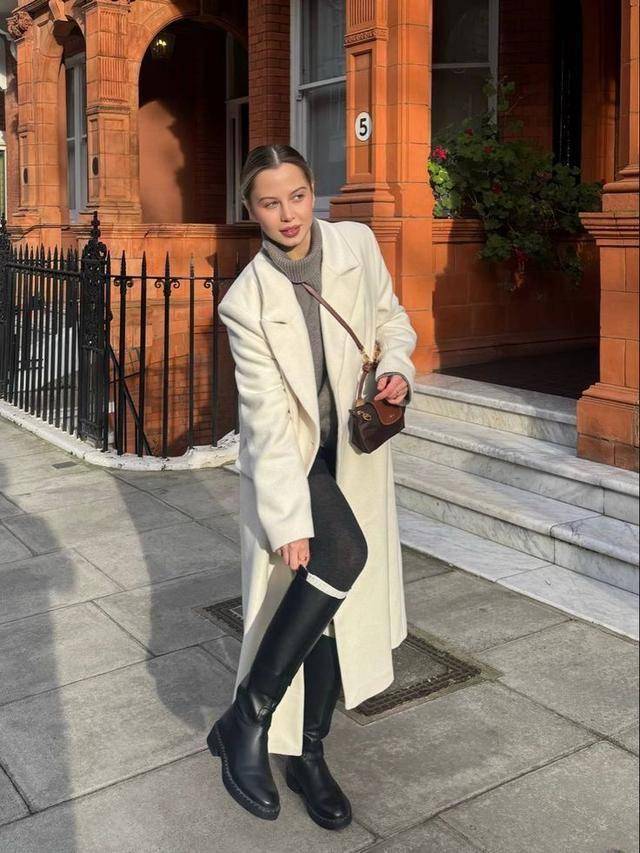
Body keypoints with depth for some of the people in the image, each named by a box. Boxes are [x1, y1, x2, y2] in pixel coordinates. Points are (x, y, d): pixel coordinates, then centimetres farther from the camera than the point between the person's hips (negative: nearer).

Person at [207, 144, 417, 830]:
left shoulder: (357, 244, -6)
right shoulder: (246, 302, -17)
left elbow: (391, 317, 11)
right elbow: (269, 419, -20)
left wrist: (397, 366, -11)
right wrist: (289, 520, -22)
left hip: (355, 452, 5)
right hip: (287, 457, -4)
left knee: (343, 599, 4)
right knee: (343, 556, -29)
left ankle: (308, 753, 21)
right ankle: (246, 722, -12)